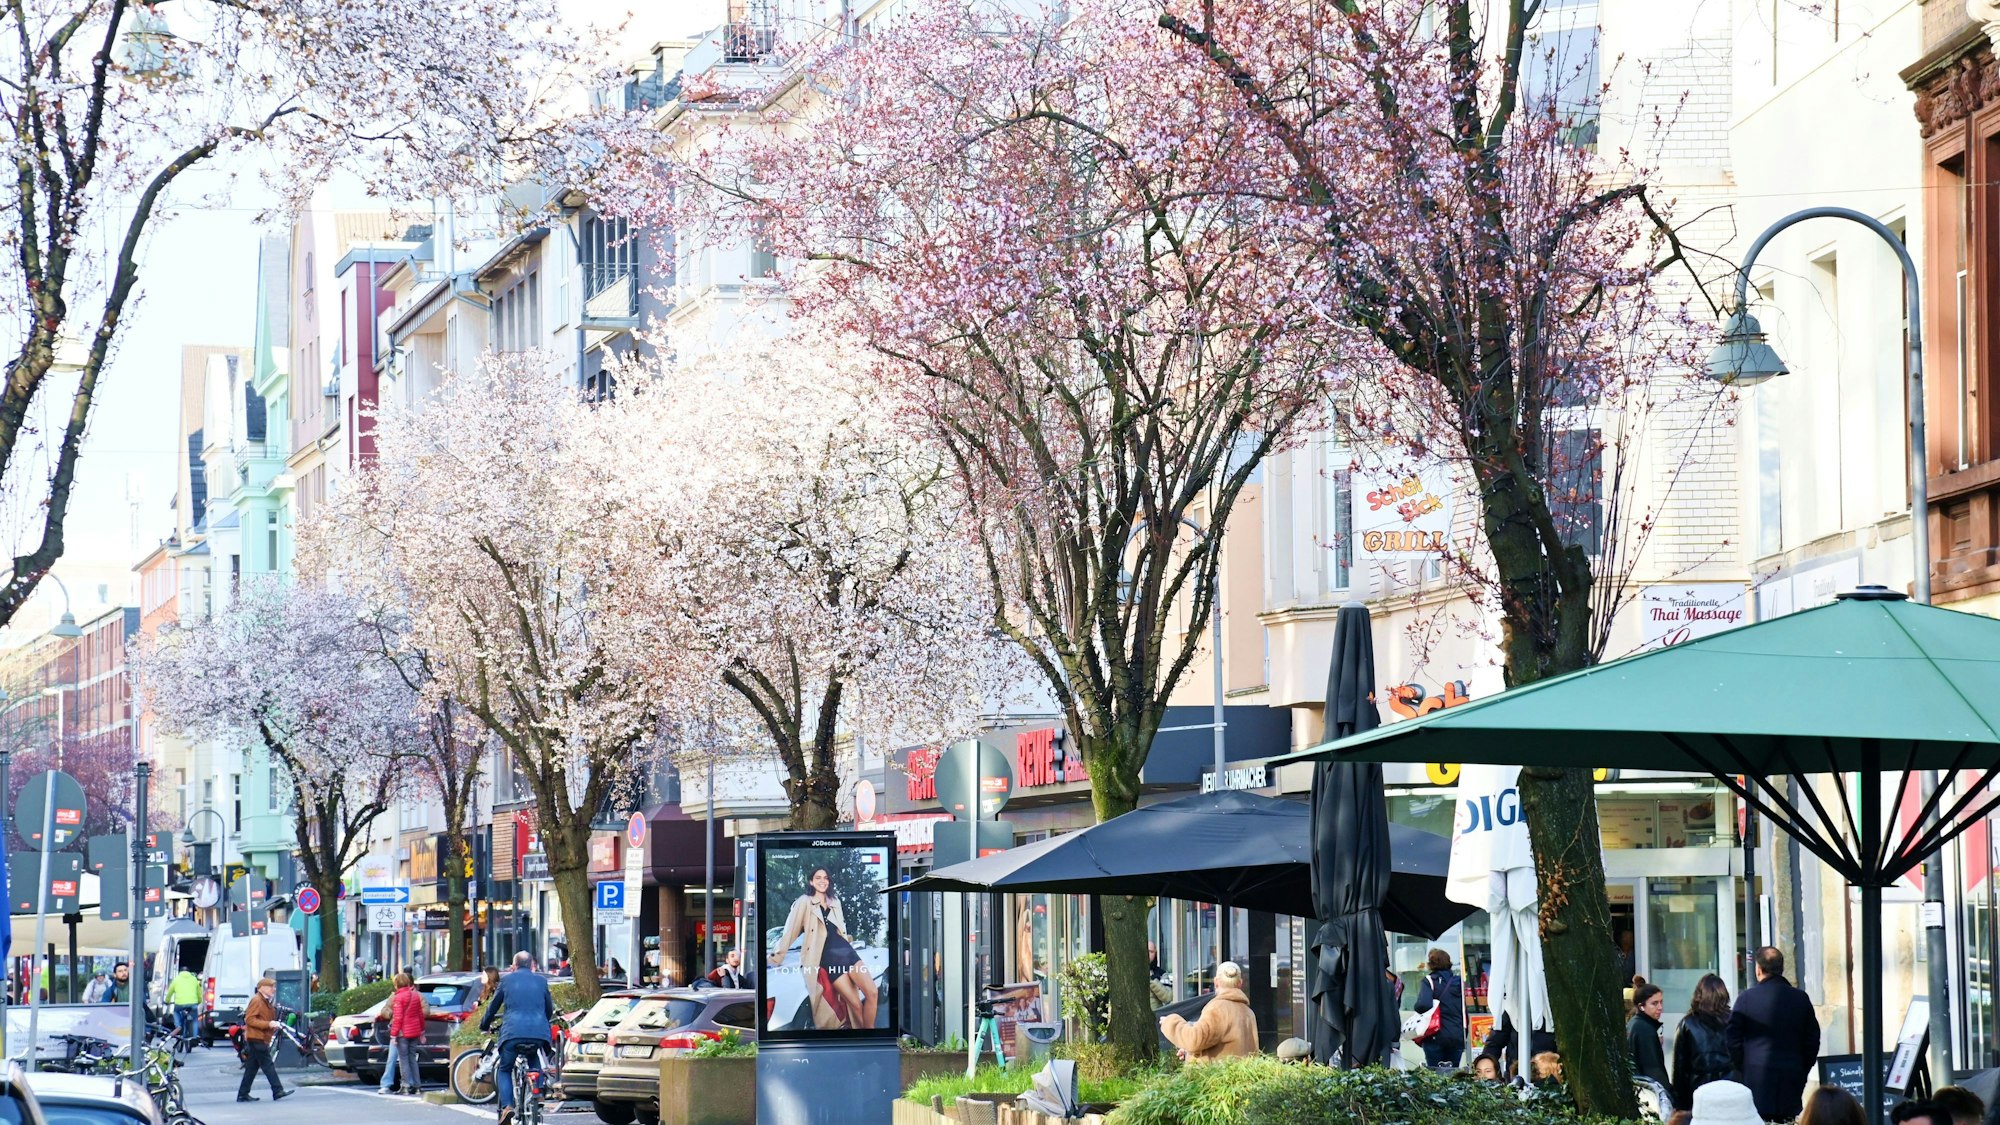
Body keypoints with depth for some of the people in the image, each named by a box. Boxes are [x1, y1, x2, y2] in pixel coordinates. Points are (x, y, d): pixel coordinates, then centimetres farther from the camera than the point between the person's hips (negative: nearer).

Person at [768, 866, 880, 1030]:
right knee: (856, 1004, -14)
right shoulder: (804, 902, 1)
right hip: (827, 958, -5)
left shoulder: (835, 902, 18)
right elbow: (790, 932, -2)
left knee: (872, 993, -15)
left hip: (846, 951, 5)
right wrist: (776, 958, -3)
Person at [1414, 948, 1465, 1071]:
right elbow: (1464, 1011, 13)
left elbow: (1423, 1005, -22)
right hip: (1458, 1037, 4)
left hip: (1436, 1036, -4)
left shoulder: (1429, 980, -6)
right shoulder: (1457, 981, 8)